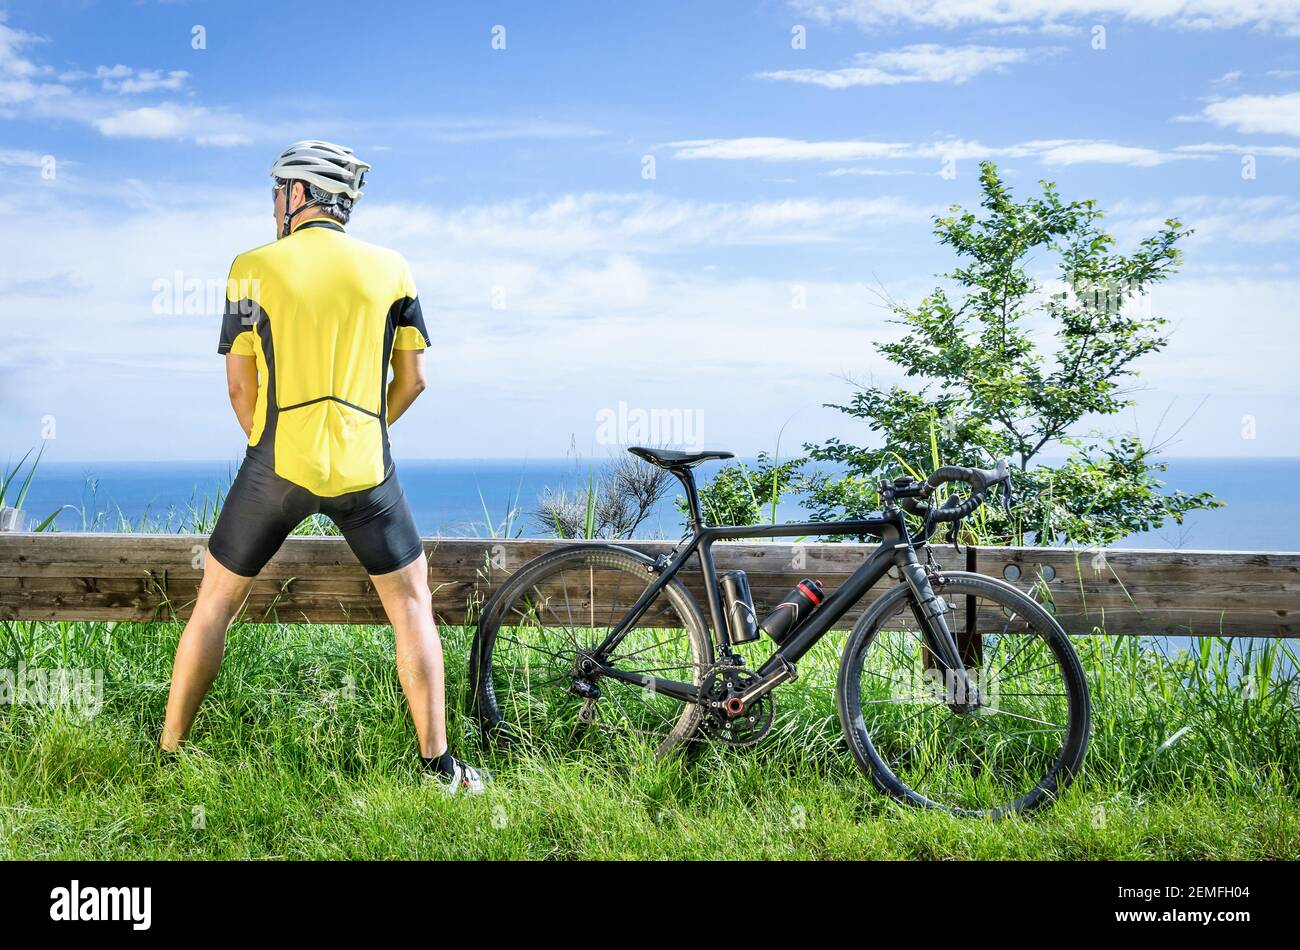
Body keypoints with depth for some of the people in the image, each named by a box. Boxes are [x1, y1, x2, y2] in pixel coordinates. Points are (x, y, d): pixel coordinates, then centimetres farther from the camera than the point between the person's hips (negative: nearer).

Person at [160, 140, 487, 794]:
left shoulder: (254, 268, 0)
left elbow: (240, 385, 2)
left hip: (278, 466, -1)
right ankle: (438, 762, 12)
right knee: (411, 604, 14)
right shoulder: (390, 269, 5)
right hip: (363, 470, 1)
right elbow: (412, 379, 7)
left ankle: (168, 754, 22)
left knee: (216, 600, 15)